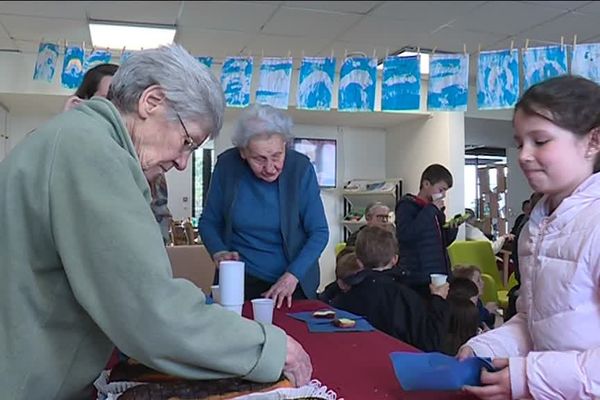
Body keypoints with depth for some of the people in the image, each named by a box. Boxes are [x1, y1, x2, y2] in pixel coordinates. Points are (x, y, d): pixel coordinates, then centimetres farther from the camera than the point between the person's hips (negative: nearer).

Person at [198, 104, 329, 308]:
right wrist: (219, 252, -17)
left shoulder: (301, 168, -14)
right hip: (239, 281, 0)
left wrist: (292, 276, -23)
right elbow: (208, 222, 1)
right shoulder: (227, 165, -11)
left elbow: (319, 232, -11)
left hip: (293, 284, 0)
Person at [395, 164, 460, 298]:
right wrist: (431, 210, -18)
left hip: (440, 276, 8)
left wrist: (452, 227, 5)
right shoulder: (407, 206, -6)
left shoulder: (434, 210, 17)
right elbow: (404, 234, -25)